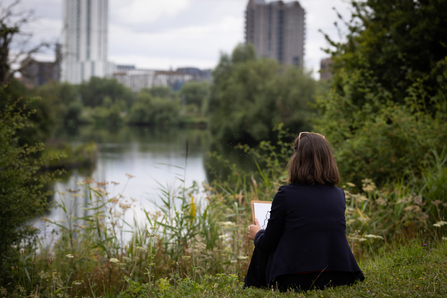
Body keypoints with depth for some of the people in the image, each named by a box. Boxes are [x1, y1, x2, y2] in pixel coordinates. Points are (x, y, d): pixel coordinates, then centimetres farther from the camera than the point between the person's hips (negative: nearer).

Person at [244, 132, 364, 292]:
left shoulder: (285, 194, -10)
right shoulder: (339, 195, 2)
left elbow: (268, 243, -3)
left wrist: (257, 234, 22)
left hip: (295, 280, -5)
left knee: (261, 250, 23)